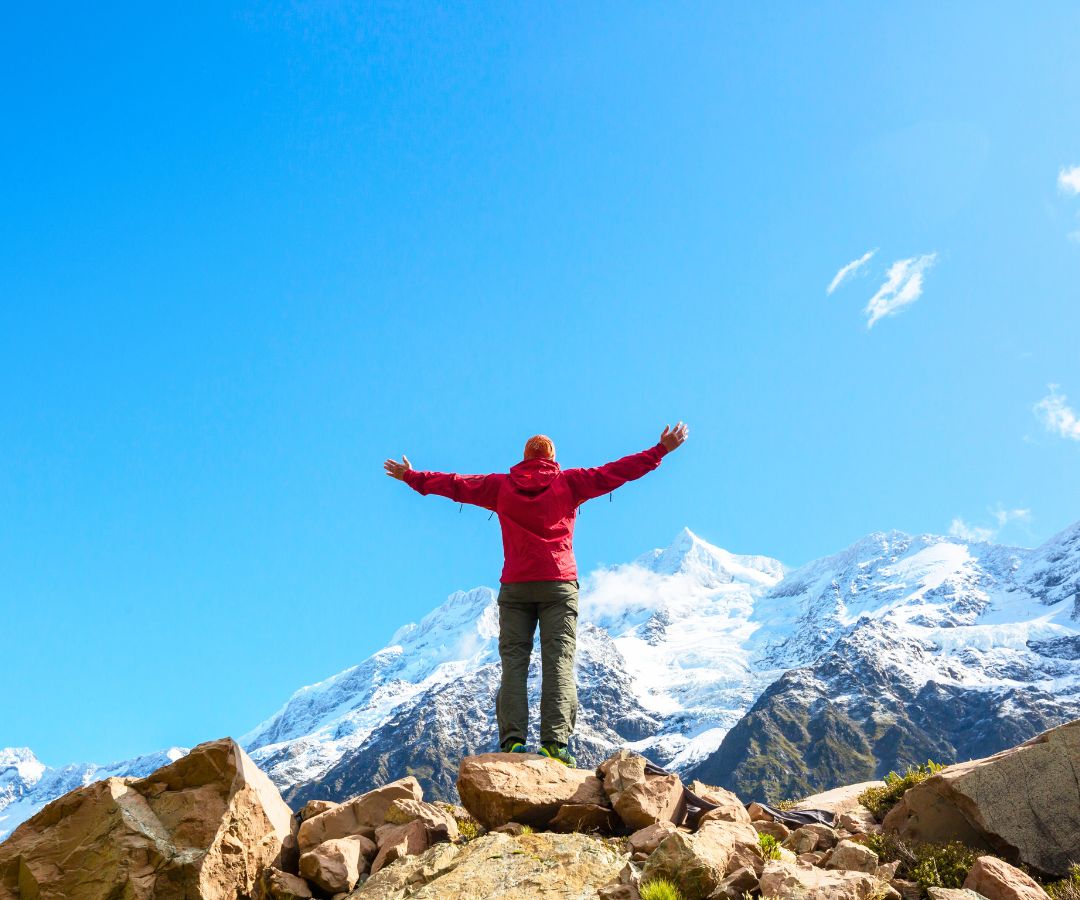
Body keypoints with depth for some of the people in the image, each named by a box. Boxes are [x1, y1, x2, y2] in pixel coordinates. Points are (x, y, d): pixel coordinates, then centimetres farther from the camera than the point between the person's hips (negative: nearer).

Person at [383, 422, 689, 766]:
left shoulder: (500, 485, 12)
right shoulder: (569, 482, 8)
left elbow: (454, 484, 19)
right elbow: (615, 472, 7)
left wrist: (411, 477, 33)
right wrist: (661, 450, 14)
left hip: (515, 586, 1)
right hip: (559, 584, -1)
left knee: (513, 664, -1)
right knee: (559, 663, -6)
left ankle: (512, 741, -13)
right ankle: (554, 743, -17)